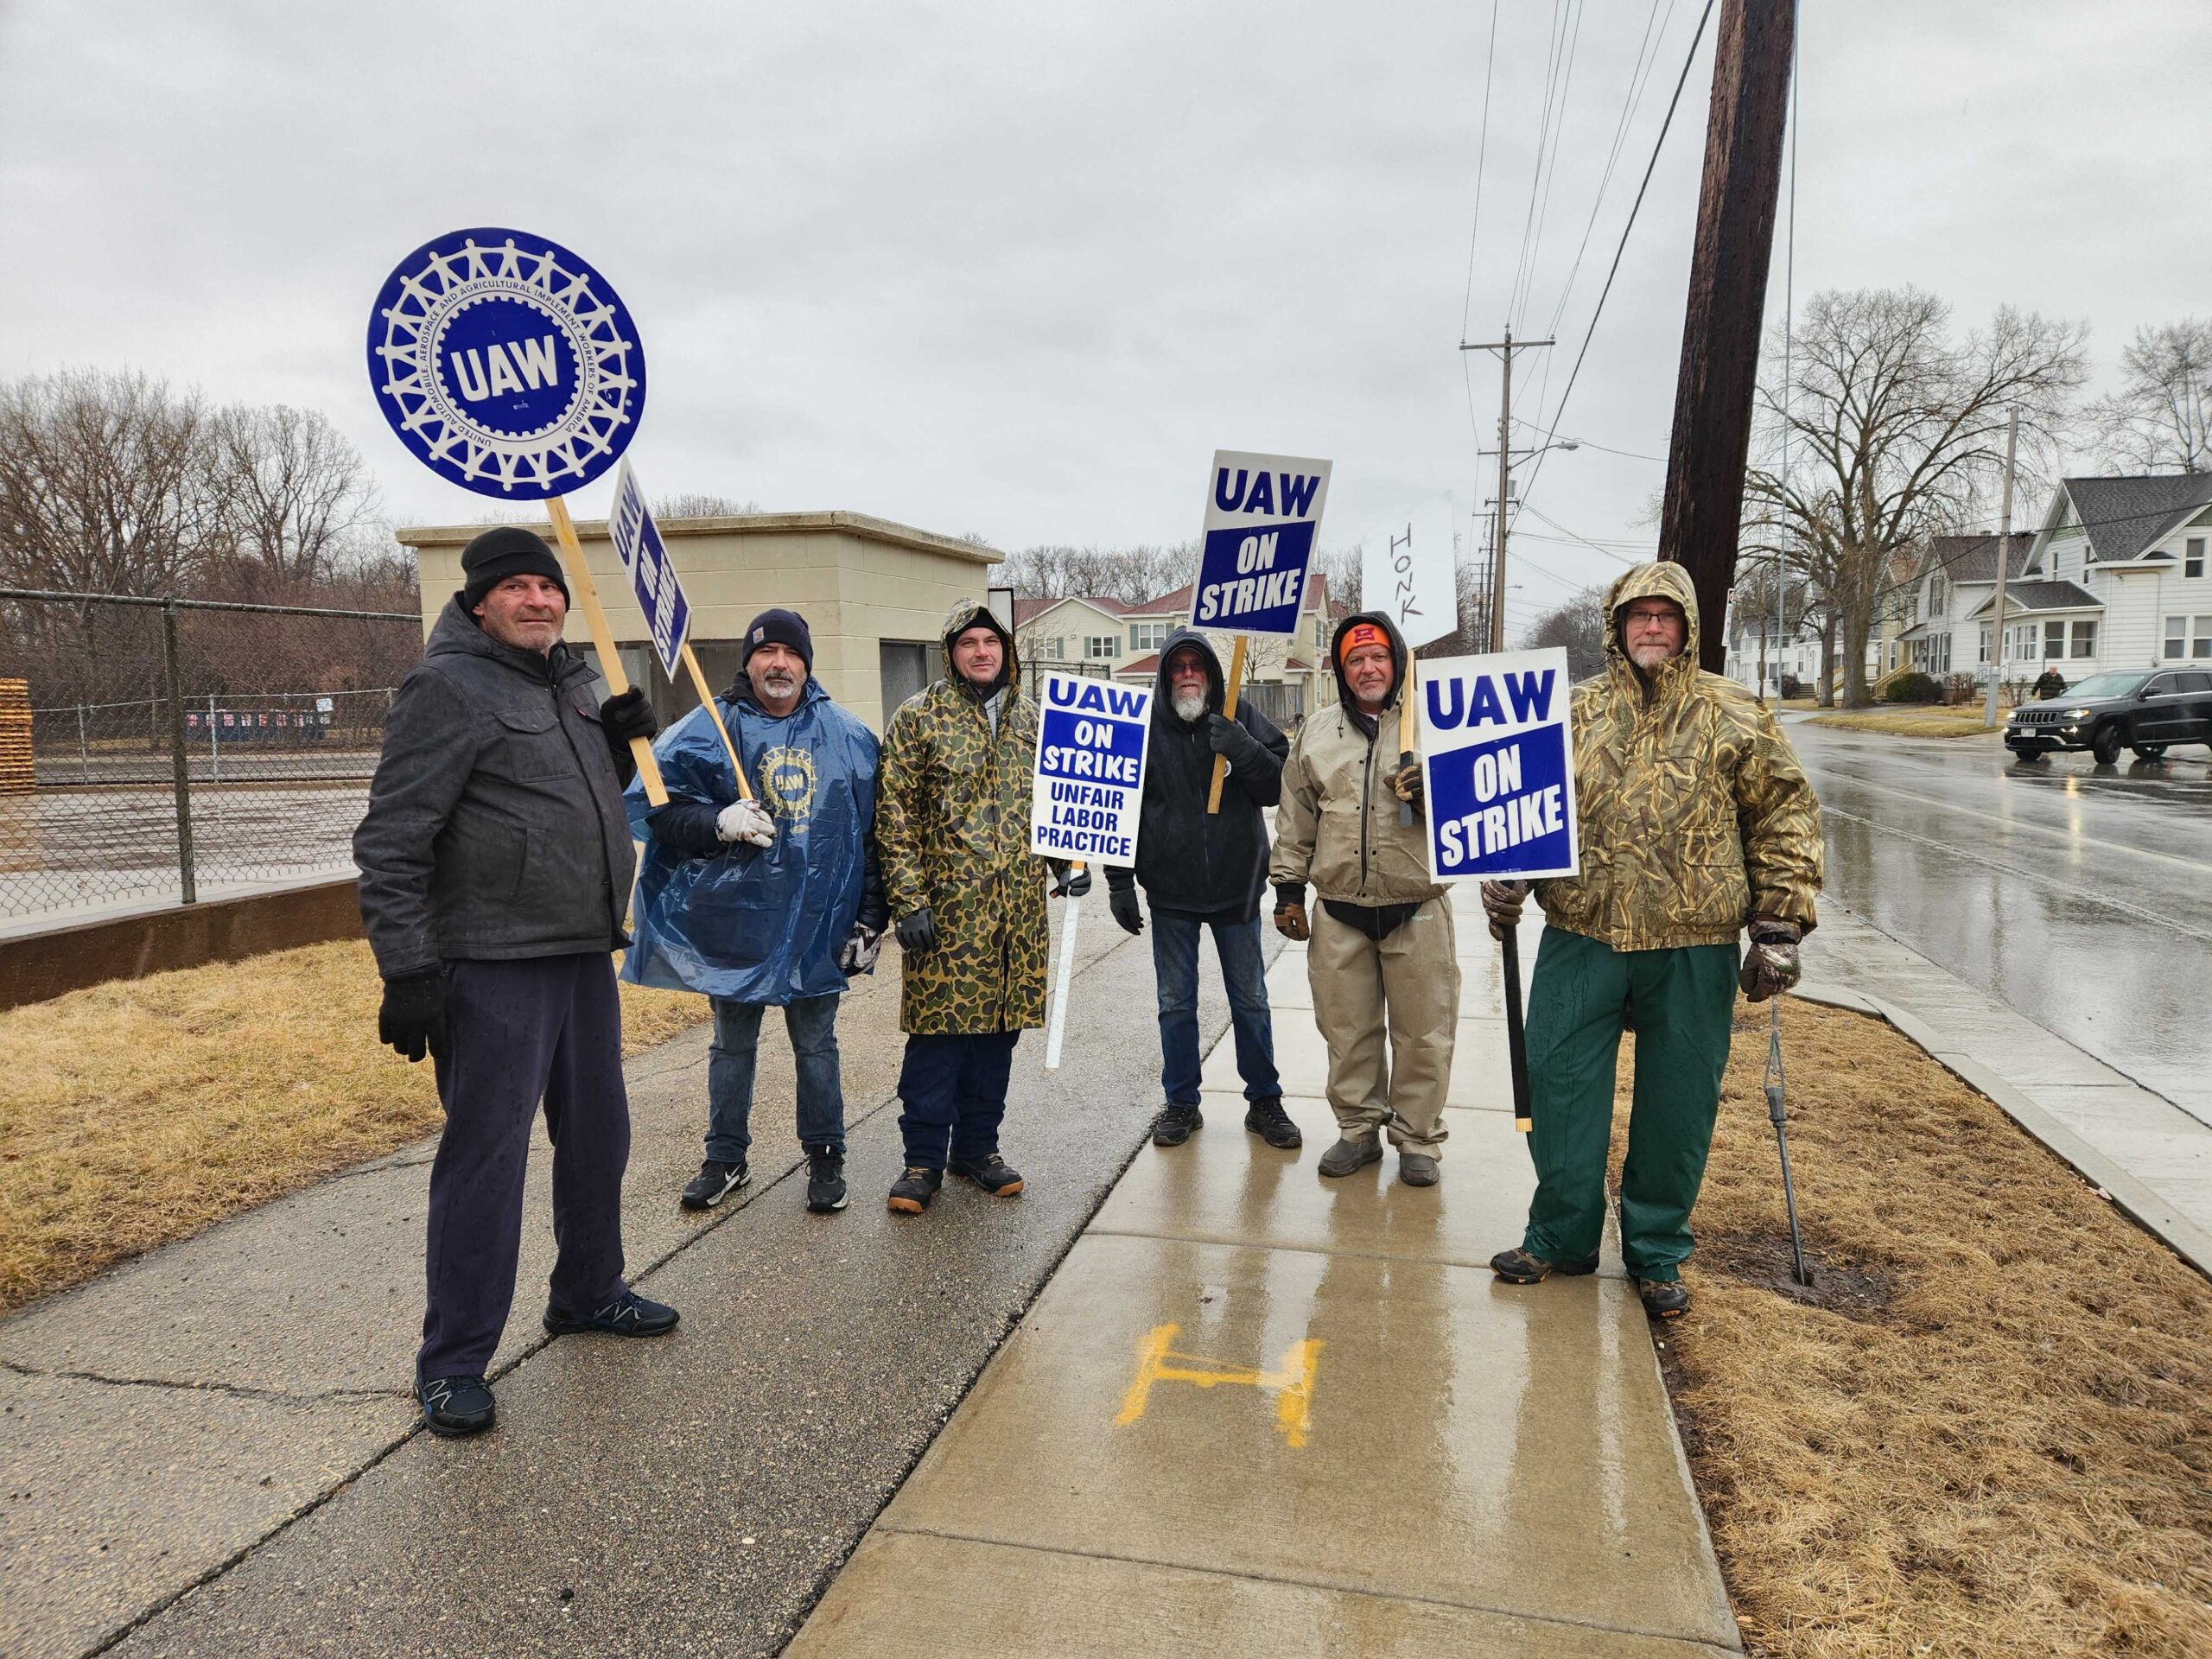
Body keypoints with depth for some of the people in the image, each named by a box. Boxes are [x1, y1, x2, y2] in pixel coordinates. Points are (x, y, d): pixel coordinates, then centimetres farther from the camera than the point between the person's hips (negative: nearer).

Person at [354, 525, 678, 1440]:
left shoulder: (569, 680, 13)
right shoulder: (447, 687, -12)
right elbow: (392, 843, -15)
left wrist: (619, 742, 5)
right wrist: (406, 971, -19)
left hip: (585, 955, 8)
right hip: (493, 967, -8)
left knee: (597, 1136, 18)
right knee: (485, 1159, -1)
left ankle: (588, 1294, 38)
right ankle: (452, 1363, 14)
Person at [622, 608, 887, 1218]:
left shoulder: (846, 736, 4)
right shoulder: (711, 727, -1)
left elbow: (871, 831, 5)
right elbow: (658, 805, -6)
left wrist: (870, 918, 1)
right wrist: (718, 822, -24)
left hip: (816, 919, 0)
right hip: (733, 916, 0)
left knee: (816, 1044, 11)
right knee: (732, 1043, 14)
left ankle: (825, 1156, 26)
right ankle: (726, 1158, 29)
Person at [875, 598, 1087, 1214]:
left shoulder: (1031, 718, 12)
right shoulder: (919, 717, -2)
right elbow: (895, 814, -6)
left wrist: (1072, 862, 8)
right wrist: (908, 899, -12)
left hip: (1018, 908, 5)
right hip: (946, 907, -4)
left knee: (998, 1029, 11)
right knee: (937, 1031, -1)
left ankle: (977, 1147, 25)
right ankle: (924, 1158, 13)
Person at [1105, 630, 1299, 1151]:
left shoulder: (1242, 719, -1)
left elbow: (1281, 787, -5)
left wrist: (1244, 752, -23)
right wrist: (1119, 883, -2)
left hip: (1237, 885, 0)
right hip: (1169, 891, 0)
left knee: (1250, 1000, 11)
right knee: (1175, 1004, 10)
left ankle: (1264, 1101, 24)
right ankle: (1181, 1103, 24)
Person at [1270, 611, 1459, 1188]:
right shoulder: (1317, 731, 10)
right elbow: (1296, 818, 14)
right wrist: (1289, 887, 11)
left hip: (1417, 911, -2)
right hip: (1339, 912, 2)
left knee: (1422, 1032, 5)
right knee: (1348, 1030, 11)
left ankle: (1417, 1139, 20)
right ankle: (1359, 1129, 27)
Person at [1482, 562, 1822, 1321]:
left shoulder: (1733, 716, 3)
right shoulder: (1576, 711, 8)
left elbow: (1784, 816, 4)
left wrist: (1778, 924, -2)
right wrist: (1504, 875, -3)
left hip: (1693, 947, -1)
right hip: (1581, 935, 1)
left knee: (1677, 1103, 8)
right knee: (1560, 1084, 6)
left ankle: (1657, 1252, 27)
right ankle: (1562, 1235, 25)